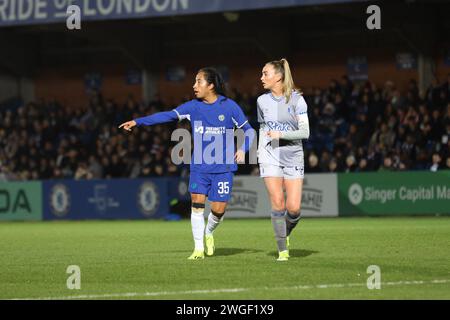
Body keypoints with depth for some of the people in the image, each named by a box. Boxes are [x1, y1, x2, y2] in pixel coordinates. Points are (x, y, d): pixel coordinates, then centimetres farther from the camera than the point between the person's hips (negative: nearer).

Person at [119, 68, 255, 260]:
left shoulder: (229, 107, -4)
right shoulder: (193, 107, 2)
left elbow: (249, 130, 4)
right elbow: (168, 116, -2)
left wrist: (243, 149, -13)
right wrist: (137, 122, -8)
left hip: (223, 167, -2)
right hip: (199, 165, 2)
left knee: (218, 209, -5)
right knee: (197, 203, -9)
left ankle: (209, 233, 27)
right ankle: (199, 248, 1)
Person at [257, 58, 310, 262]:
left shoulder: (296, 99, -6)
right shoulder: (262, 101, 6)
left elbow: (305, 132, -10)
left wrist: (281, 134, -20)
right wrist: (260, 149, 13)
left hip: (293, 156, -2)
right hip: (270, 156, 2)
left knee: (293, 208, -8)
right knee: (277, 204, -10)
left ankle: (285, 234, 24)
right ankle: (282, 249, -1)